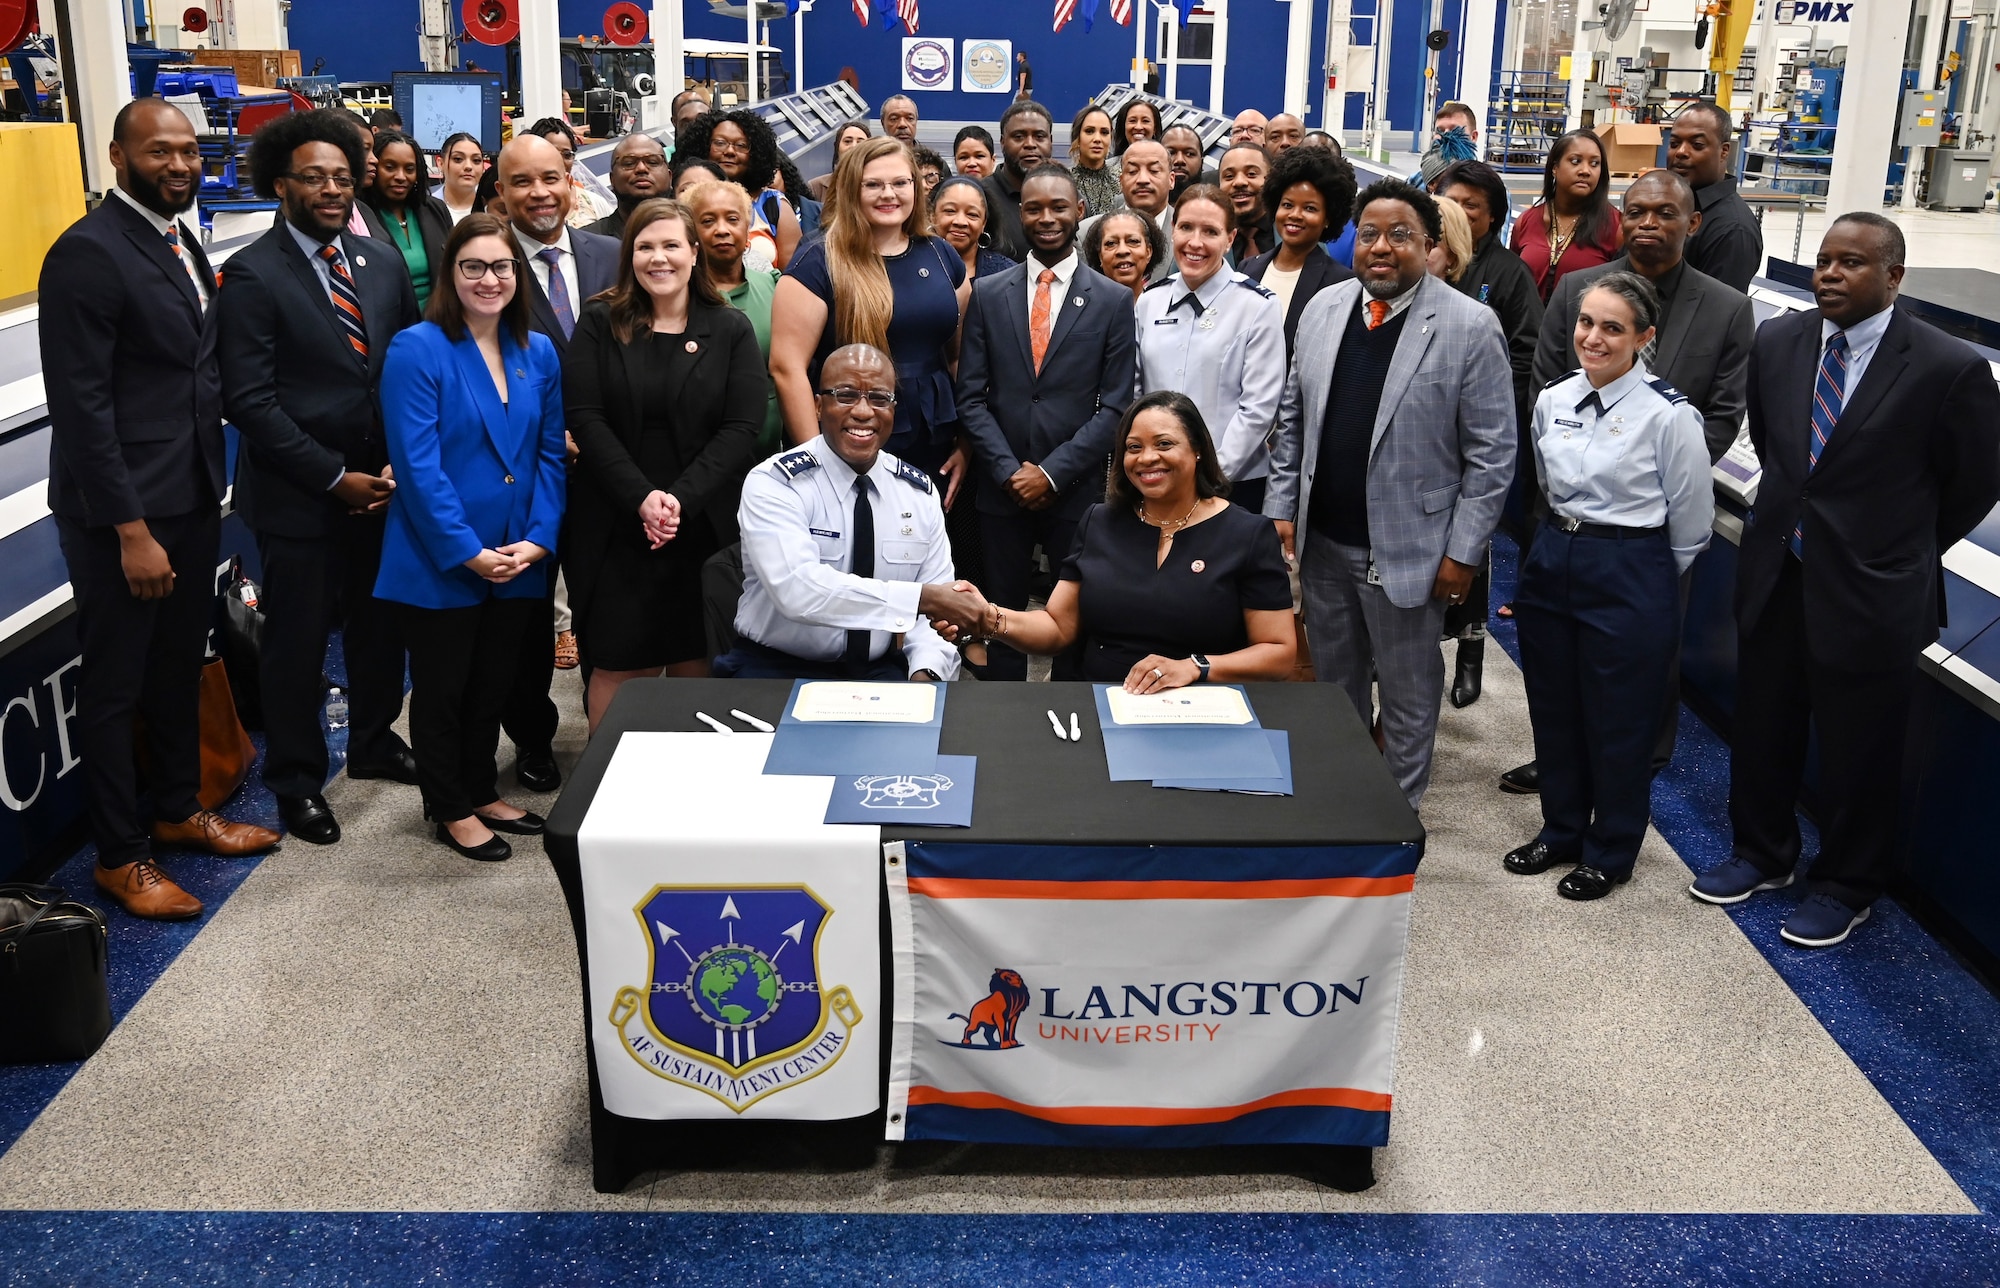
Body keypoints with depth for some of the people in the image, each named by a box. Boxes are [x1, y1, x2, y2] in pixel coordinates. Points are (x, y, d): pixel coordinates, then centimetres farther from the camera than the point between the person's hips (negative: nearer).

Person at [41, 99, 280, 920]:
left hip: (193, 496, 8)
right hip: (123, 510, -8)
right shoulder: (88, 252, -17)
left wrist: (209, 485, 10)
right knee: (115, 683, 7)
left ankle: (177, 809, 39)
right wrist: (131, 530, -20)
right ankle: (118, 856, 21)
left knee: (180, 664, 21)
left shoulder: (180, 239, 9)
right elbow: (81, 405, -20)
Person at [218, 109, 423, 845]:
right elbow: (249, 400, -15)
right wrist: (334, 478, -15)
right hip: (298, 495, -5)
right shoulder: (253, 275, -10)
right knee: (297, 641, 6)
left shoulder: (383, 262, 7)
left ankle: (373, 741, 37)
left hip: (383, 484, 5)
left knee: (381, 623, 16)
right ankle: (296, 780, 23)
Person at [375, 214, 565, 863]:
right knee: (442, 688, 10)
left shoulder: (539, 354, 5)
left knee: (492, 683, 18)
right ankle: (450, 809, 25)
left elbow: (550, 454, 5)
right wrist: (468, 552, -20)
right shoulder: (417, 350, -13)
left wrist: (538, 539, -7)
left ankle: (483, 790, 35)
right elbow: (418, 464, -17)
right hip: (442, 563, -5)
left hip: (518, 560, 5)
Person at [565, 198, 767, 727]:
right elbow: (585, 419, -3)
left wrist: (683, 498, -15)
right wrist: (641, 498, -15)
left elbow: (742, 428, -3)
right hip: (615, 526, 0)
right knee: (618, 665, 1)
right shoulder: (600, 324, 6)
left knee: (694, 664, 3)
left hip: (705, 525, 0)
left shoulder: (731, 330, 6)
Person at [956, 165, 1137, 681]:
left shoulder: (1113, 300, 2)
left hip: (1076, 488, -1)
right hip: (1002, 487, 1)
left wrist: (1053, 473, -10)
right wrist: (1008, 470, -9)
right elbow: (972, 396, 2)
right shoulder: (987, 294, 6)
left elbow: (1115, 405, -3)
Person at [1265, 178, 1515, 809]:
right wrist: (1281, 509, 5)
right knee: (1333, 684, 20)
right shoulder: (1323, 309, 3)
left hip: (1406, 550, -5)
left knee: (1408, 697, 10)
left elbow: (1492, 454, -11)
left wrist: (1463, 551, -12)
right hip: (1322, 541, 5)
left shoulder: (1471, 327, -12)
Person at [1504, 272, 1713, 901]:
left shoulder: (1669, 416, -15)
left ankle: (1609, 853, 28)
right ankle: (1561, 830, 37)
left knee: (1618, 725, 8)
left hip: (1631, 582, -5)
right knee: (1553, 712, 16)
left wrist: (1637, 571, 6)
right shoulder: (1553, 401, 2)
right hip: (1551, 563, 6)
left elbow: (1692, 527, -5)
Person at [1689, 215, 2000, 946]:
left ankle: (1846, 887, 31)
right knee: (1761, 729, 18)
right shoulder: (1777, 342, -1)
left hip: (1869, 595, -4)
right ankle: (1761, 854, 40)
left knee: (1856, 755, 11)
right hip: (1773, 579, 5)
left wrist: (1902, 552, 5)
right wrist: (1797, 512, 13)